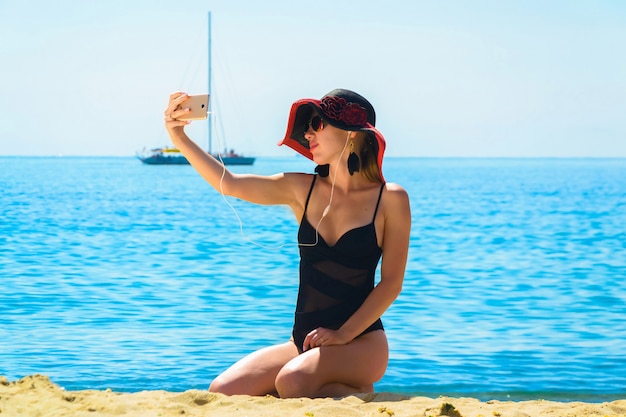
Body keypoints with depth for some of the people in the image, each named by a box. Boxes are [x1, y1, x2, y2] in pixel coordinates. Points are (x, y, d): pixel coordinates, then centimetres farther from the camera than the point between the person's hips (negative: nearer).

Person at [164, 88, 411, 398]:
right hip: (304, 342, 5)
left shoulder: (389, 199, -4)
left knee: (293, 382, -34)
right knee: (224, 392, -15)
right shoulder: (302, 190, 8)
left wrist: (344, 334, -16)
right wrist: (180, 140, -12)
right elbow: (229, 184, 1)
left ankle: (360, 393, -3)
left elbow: (391, 282, -6)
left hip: (361, 342, -5)